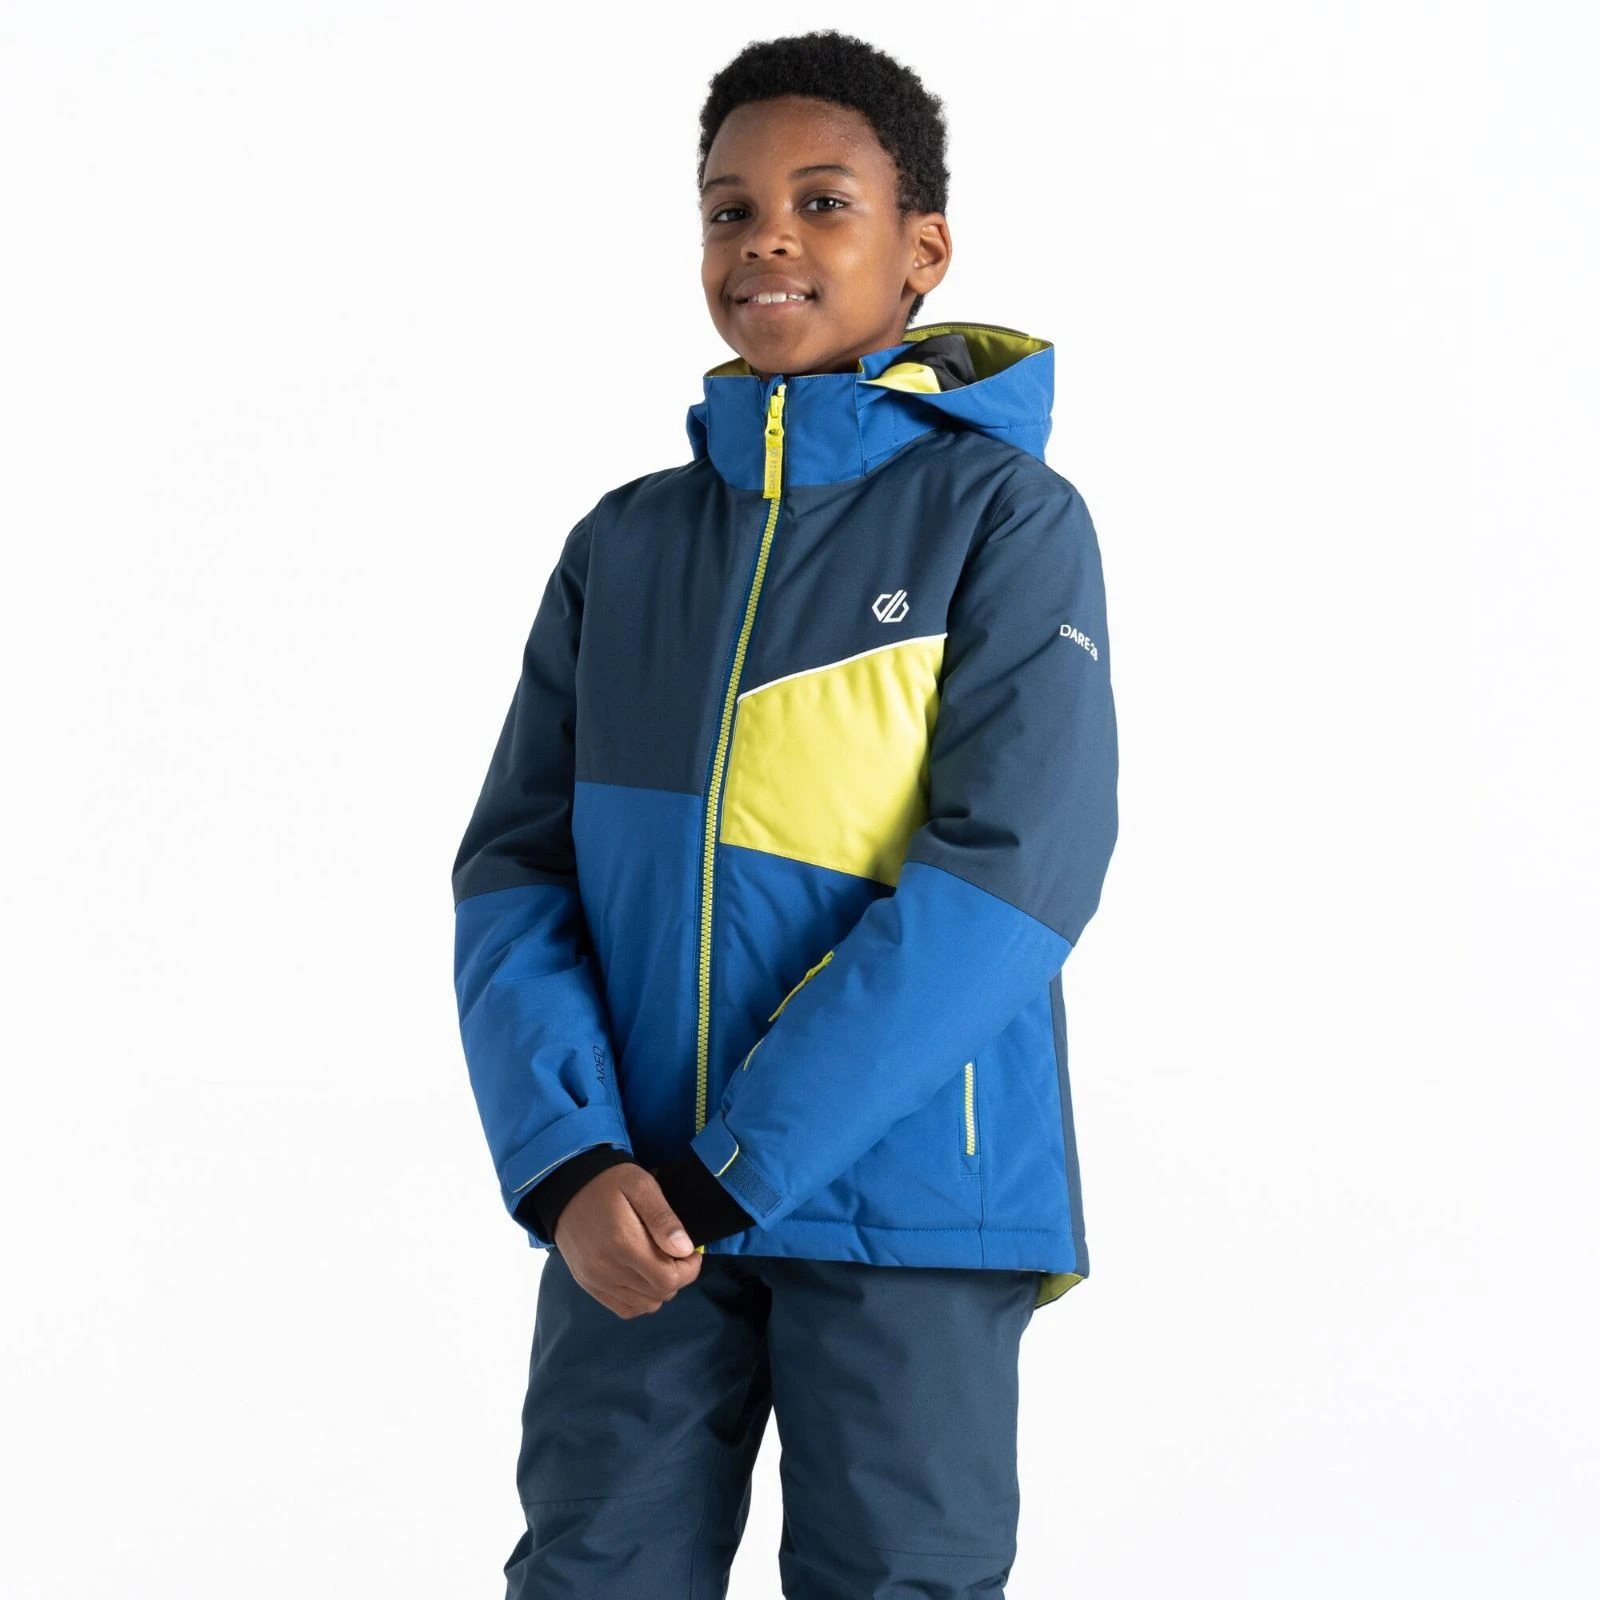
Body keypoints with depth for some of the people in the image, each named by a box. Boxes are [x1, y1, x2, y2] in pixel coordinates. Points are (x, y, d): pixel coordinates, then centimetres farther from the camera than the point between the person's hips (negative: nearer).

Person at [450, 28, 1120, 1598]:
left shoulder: (1007, 517, -3)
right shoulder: (625, 544, 10)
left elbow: (1009, 874, -13)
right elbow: (516, 868, 6)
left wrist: (729, 1169, -15)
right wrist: (569, 1163, -12)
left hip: (905, 1205, -3)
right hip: (634, 1210, 4)